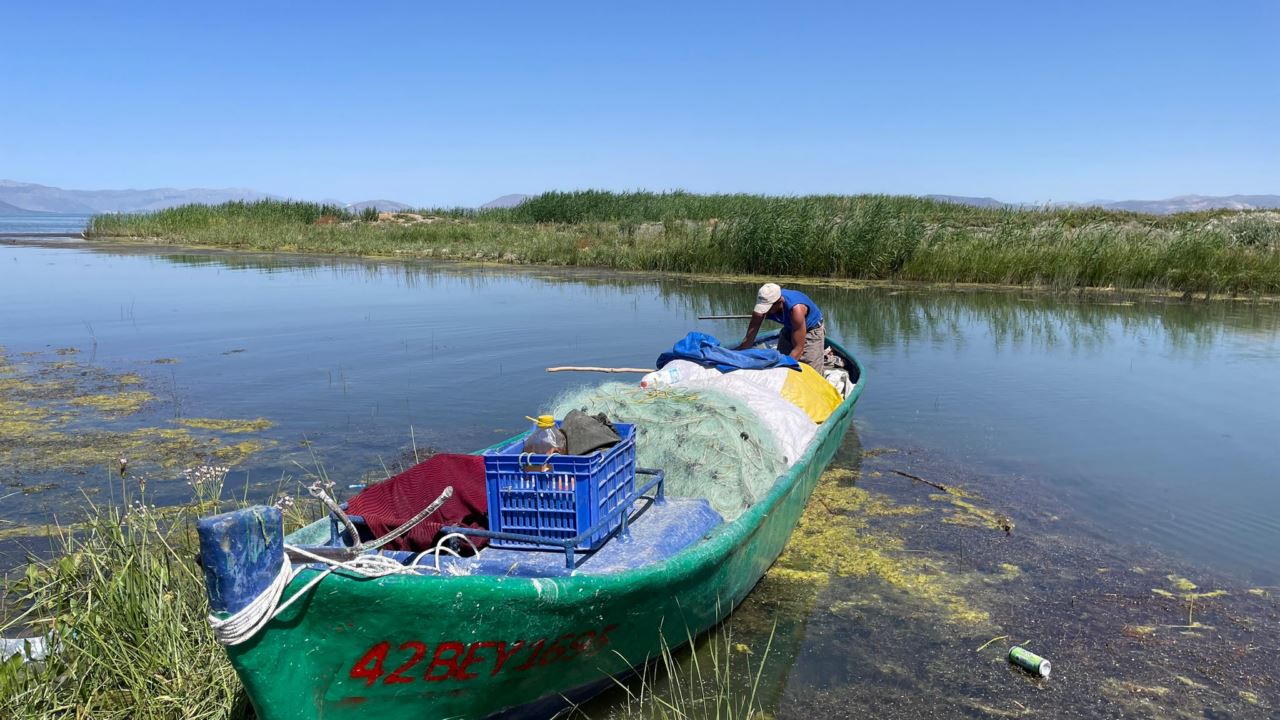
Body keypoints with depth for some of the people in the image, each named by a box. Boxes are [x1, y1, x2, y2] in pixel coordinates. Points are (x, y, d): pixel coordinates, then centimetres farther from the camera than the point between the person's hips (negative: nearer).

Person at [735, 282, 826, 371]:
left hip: (812, 331, -5)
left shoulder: (796, 309, -41)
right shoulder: (763, 306, -27)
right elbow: (748, 340, -20)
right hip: (789, 329, 6)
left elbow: (798, 349, -36)